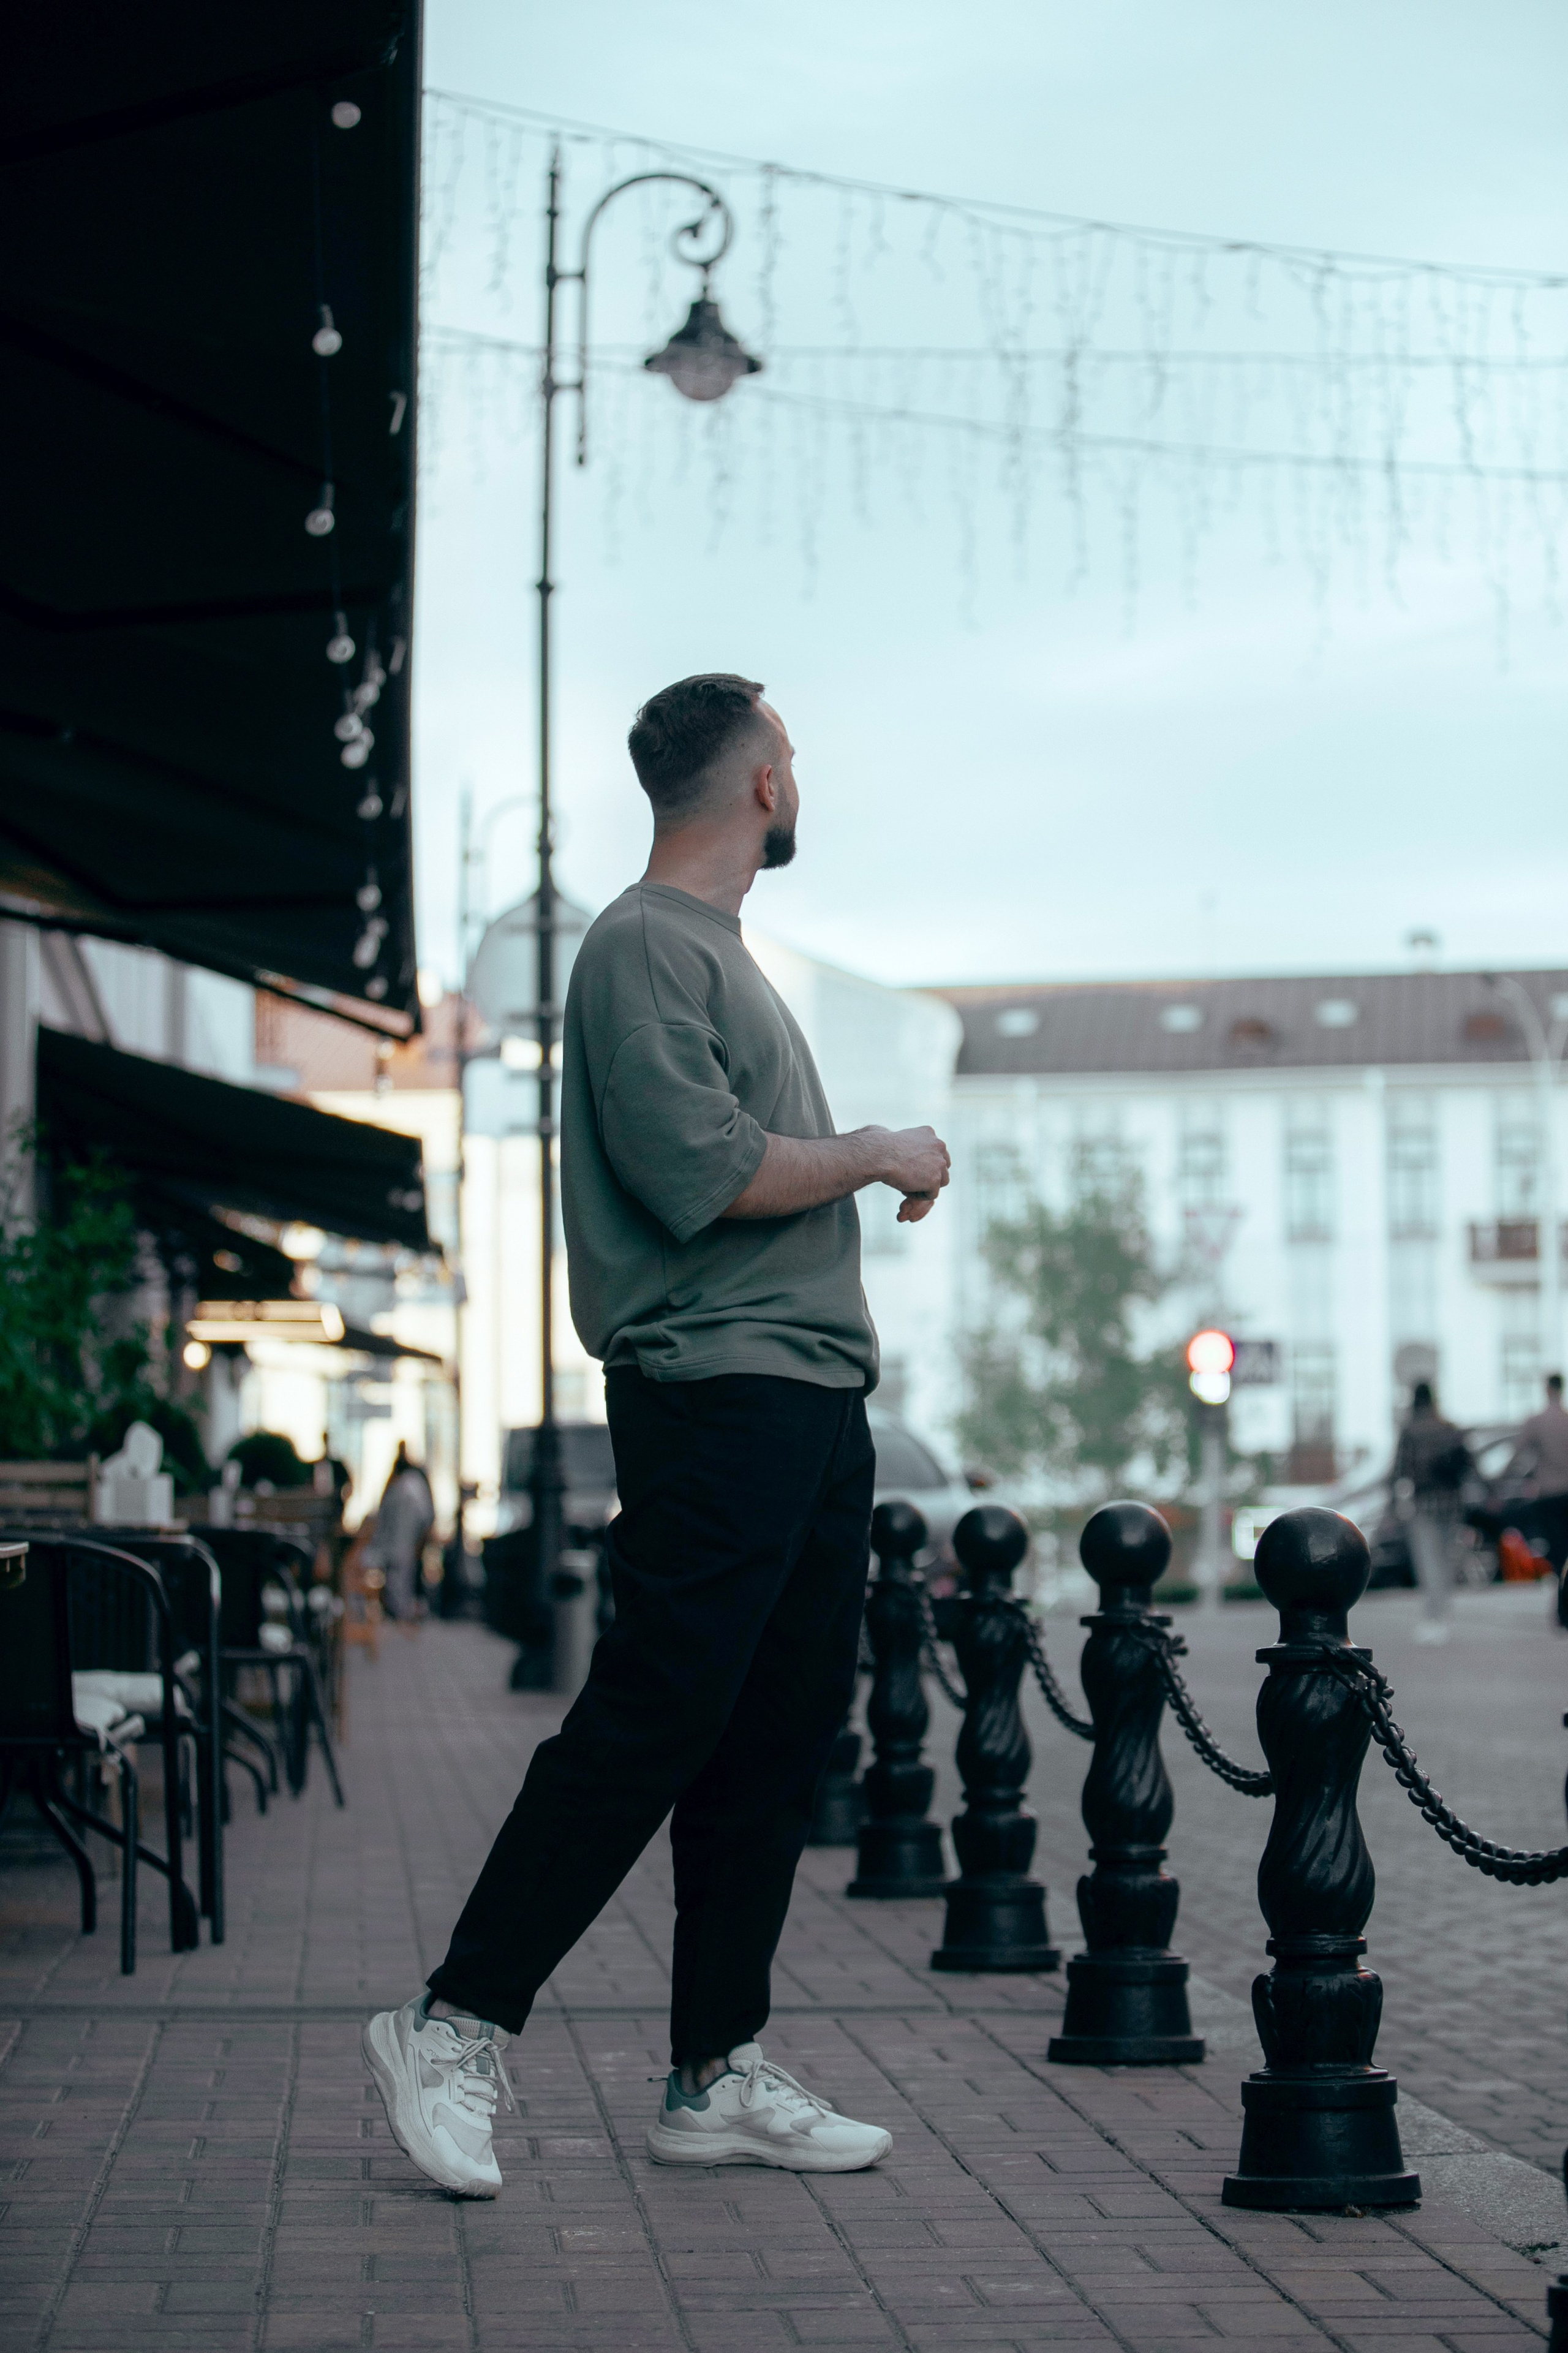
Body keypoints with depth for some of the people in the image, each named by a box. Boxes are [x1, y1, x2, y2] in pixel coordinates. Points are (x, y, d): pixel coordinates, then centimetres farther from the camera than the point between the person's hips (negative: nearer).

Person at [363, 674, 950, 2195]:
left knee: (780, 1735, 8)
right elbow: (703, 1172, -17)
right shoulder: (644, 945, -7)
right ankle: (456, 2027, -1)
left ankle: (716, 2077, 12)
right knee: (652, 1724, -10)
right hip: (716, 1393, -10)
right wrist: (881, 1155, -5)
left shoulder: (719, 950, 23)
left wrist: (875, 1172, 12)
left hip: (814, 1398, 10)